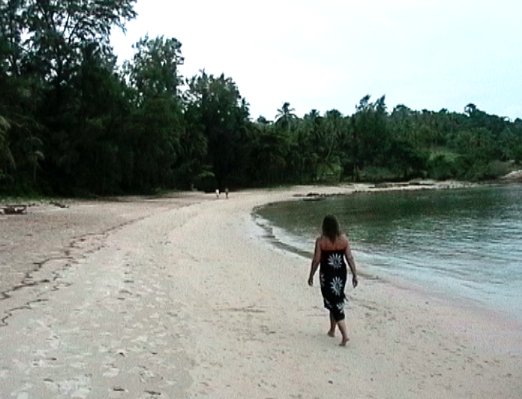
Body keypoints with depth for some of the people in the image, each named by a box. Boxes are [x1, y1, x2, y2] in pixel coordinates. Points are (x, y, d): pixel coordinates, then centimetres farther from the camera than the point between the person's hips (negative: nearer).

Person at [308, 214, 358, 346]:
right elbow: (350, 258, 0)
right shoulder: (343, 239, -2)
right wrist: (354, 274, 8)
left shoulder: (320, 240, -12)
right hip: (341, 273, 4)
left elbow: (316, 260, -9)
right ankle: (332, 330, 35)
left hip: (327, 275, -4)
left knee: (334, 304, 0)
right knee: (336, 301, 21)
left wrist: (311, 276, 3)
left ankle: (344, 335, -11)